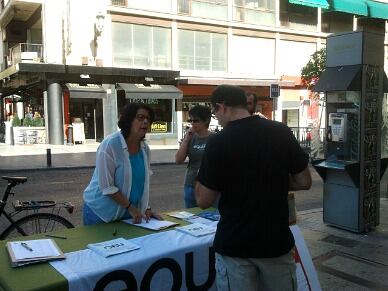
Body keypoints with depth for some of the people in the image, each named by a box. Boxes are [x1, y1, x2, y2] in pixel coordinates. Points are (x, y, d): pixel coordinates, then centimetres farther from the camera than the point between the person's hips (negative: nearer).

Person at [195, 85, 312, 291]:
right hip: (277, 241, 3)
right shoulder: (282, 132, -5)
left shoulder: (218, 142, -16)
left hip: (234, 245, -3)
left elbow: (203, 201, -12)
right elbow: (304, 182, 1)